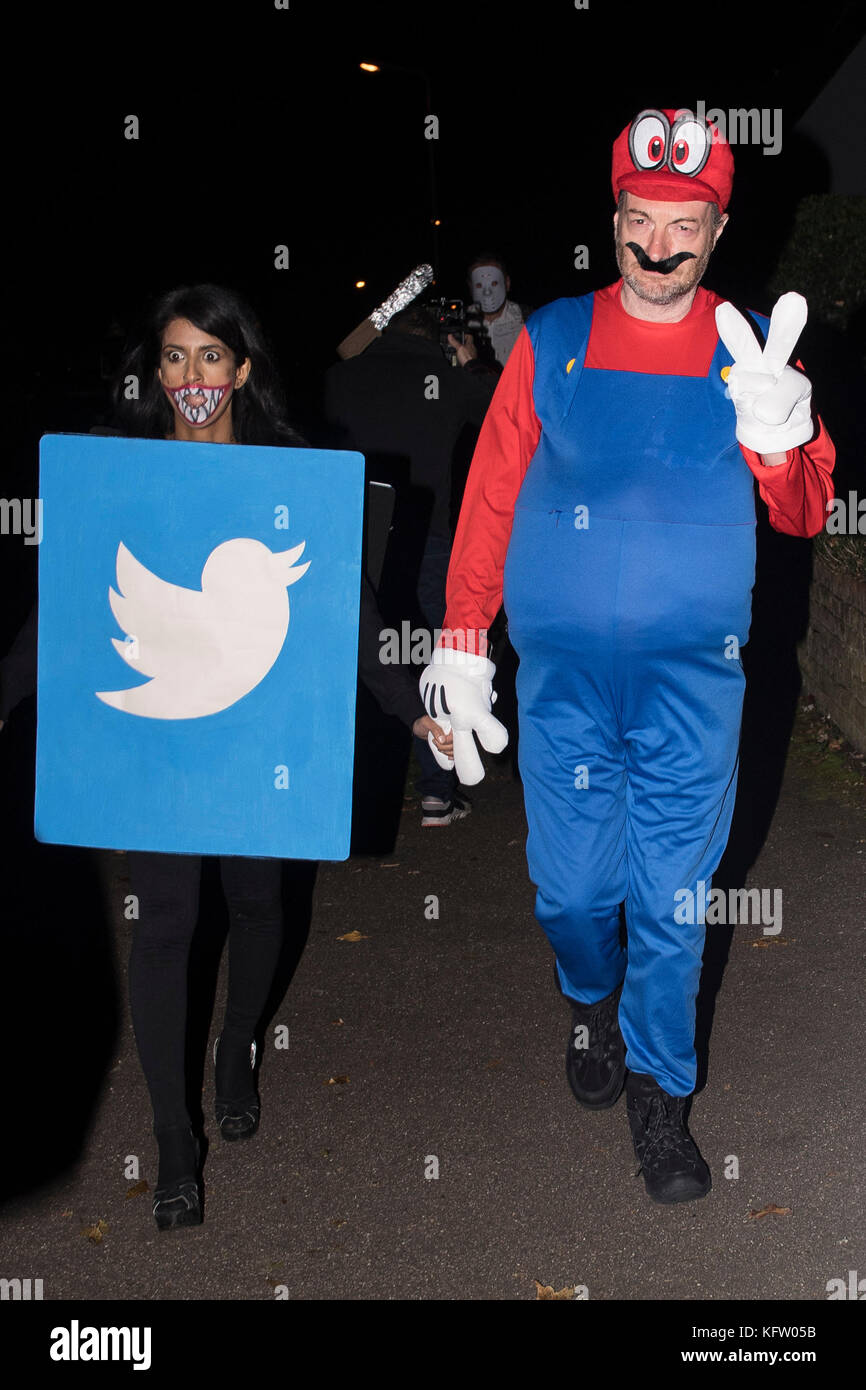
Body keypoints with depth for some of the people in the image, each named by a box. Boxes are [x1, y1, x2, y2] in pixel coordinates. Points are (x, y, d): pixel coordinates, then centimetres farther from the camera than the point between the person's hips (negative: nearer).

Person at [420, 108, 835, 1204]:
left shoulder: (751, 350, 1)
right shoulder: (552, 341, 1)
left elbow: (803, 515, -5)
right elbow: (491, 495, 5)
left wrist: (776, 439, -27)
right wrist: (460, 640, 5)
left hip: (694, 673, 0)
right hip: (562, 670, 0)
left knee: (673, 892, 4)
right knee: (572, 878, 8)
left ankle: (658, 1090, 24)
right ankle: (591, 1002, 40)